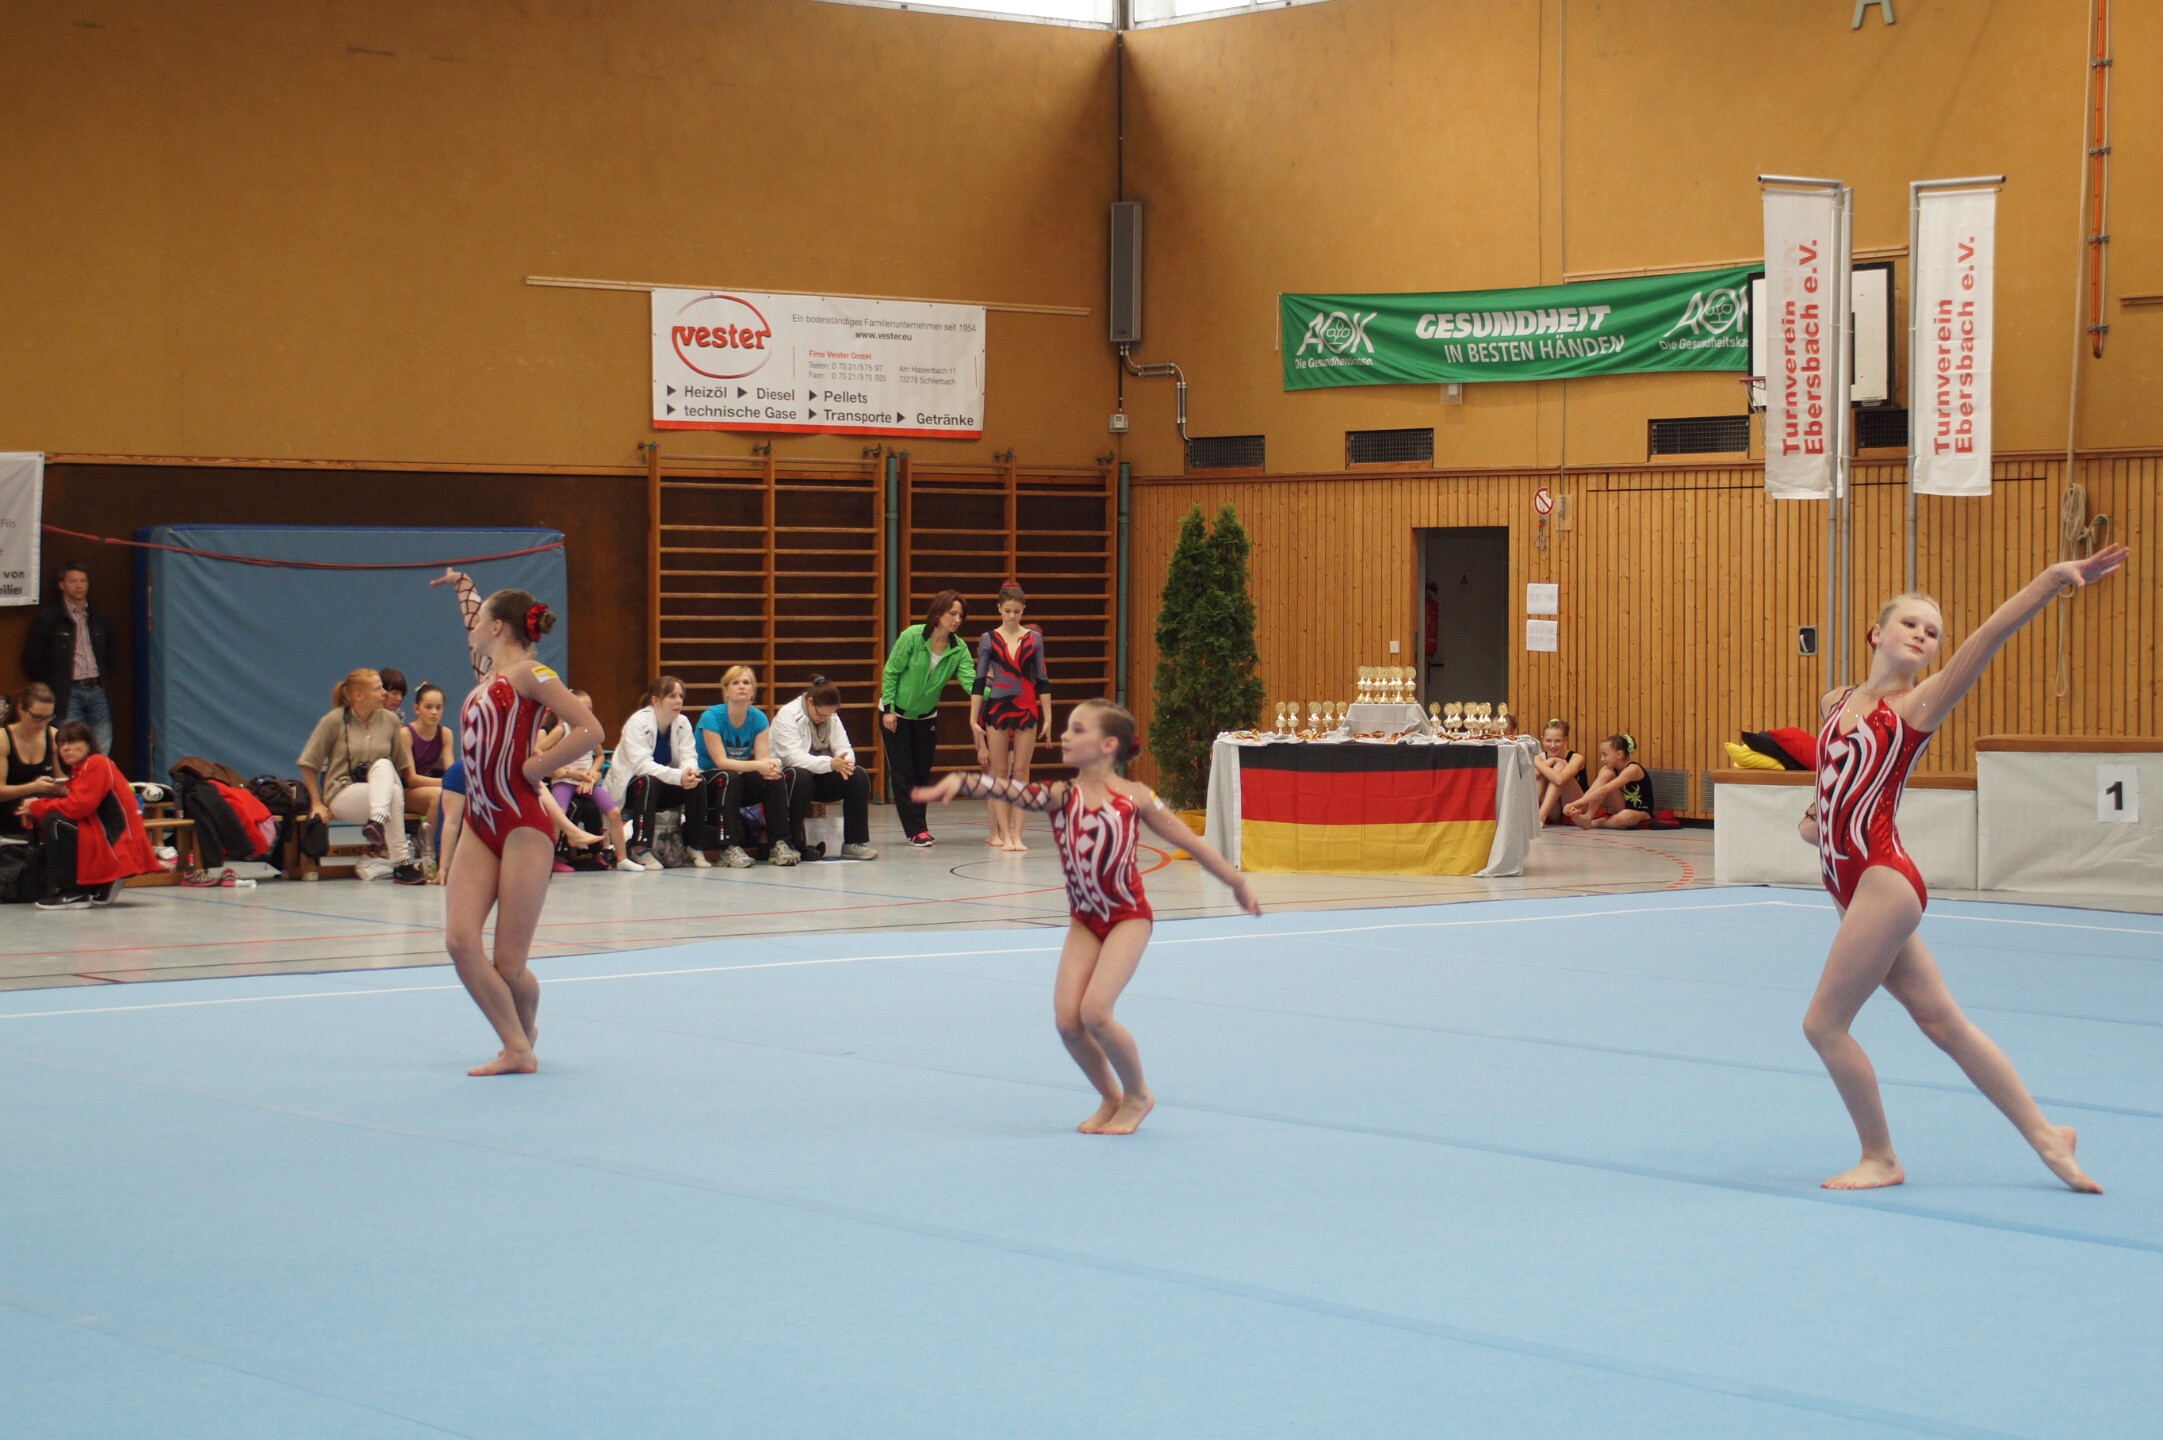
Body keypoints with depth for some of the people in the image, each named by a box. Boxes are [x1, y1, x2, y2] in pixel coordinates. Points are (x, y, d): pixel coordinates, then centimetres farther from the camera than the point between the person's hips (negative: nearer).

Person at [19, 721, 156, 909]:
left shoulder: (97, 763, -10)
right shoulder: (77, 771, 19)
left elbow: (79, 806, -21)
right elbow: (74, 807, 10)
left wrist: (37, 807, -10)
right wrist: (34, 812, -7)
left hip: (117, 845, -10)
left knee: (54, 823, -21)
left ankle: (71, 893, -18)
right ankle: (102, 887, 12)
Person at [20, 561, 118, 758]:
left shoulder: (101, 618, 14)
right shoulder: (48, 619, -1)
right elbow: (31, 661, 0)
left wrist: (104, 680, 12)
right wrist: (51, 688, 0)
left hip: (97, 690, 4)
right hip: (69, 694, -4)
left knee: (101, 754, -1)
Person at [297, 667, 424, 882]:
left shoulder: (390, 720, 6)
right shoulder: (335, 721, -3)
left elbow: (401, 765, 17)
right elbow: (308, 764, 1)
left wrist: (387, 784, 2)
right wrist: (317, 803, -4)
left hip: (379, 793, 3)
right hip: (342, 795, -3)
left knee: (383, 765, -31)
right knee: (393, 794, -33)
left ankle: (378, 821, -48)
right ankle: (401, 864, -41)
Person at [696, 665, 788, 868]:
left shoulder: (758, 718, -2)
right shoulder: (712, 716, -17)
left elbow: (763, 758, -10)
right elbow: (720, 761, -24)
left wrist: (771, 767, -35)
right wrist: (757, 765, -38)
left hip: (739, 783, 5)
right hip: (705, 783, -5)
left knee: (775, 779, -20)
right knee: (729, 778, -36)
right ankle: (730, 849, -36)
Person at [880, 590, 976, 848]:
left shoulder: (958, 649, -12)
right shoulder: (912, 637, -23)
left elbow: (969, 680, -22)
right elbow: (890, 672, -15)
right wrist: (888, 709, -16)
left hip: (926, 715, 4)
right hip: (896, 713, -4)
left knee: (923, 772, 7)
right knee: (902, 772, -6)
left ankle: (917, 827, 17)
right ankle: (916, 830, -6)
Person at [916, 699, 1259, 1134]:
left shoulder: (1134, 797, -7)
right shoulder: (1061, 796, -4)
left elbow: (1190, 841, 3)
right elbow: (1012, 790, -23)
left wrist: (1236, 882, 12)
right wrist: (959, 782, -42)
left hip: (1128, 918, -3)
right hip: (1084, 922, 3)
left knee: (1094, 1011, -18)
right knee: (1067, 1020, -8)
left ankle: (1137, 1095, 7)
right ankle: (1110, 1098, 18)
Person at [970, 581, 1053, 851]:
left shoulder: (1034, 638, 4)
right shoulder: (989, 639, 2)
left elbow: (1042, 680, 6)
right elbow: (979, 680, 2)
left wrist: (1047, 718, 3)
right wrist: (973, 719, -3)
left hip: (1027, 709, 1)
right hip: (996, 708, -1)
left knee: (1021, 771, 0)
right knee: (1000, 771, 0)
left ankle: (1017, 834, 0)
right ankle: (1004, 834, 1)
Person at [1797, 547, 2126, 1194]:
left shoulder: (1918, 704, -3)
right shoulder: (1835, 703, 14)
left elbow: (1990, 636, -15)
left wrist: (2053, 580, -26)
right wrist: (1821, 818, 10)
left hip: (1883, 880, -7)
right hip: (1851, 882, 7)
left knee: (1824, 1023, -5)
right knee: (1943, 1021, 11)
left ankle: (1880, 1159, 10)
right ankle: (2044, 1134, 20)